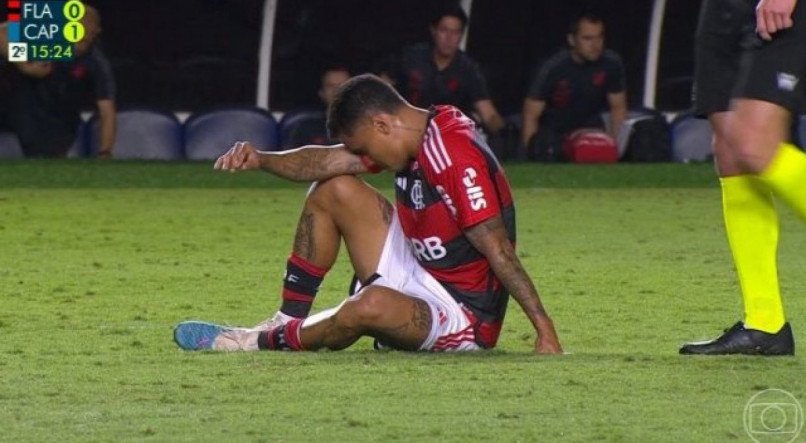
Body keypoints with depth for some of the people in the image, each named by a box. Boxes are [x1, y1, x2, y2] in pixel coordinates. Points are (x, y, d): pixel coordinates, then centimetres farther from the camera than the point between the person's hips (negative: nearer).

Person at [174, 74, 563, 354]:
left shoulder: (458, 160, -25)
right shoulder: (412, 136, 3)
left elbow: (499, 250, -29)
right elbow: (327, 162, 2)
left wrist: (545, 329, -32)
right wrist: (260, 160, -15)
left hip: (467, 316, -10)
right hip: (421, 279, 10)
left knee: (373, 305, -40)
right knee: (334, 191, 9)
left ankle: (268, 343, -13)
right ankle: (289, 321, 8)